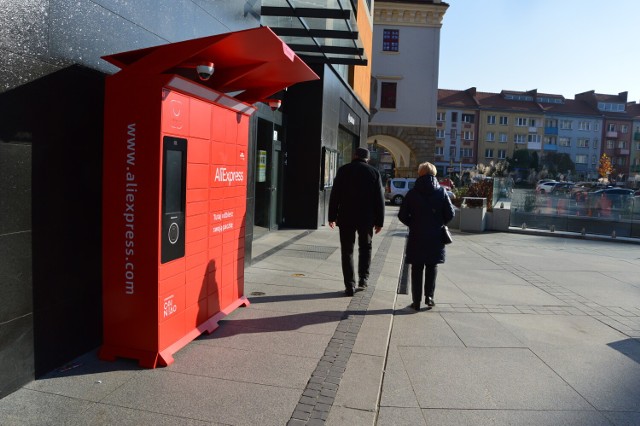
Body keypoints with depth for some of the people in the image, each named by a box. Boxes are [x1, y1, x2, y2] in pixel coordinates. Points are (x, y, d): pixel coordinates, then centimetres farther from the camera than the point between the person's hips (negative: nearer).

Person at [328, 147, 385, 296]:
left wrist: (332, 216, 5)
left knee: (347, 251, 5)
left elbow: (335, 195, -1)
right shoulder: (374, 172, 2)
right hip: (367, 218, 1)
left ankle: (350, 286, 4)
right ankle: (363, 279, 17)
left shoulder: (343, 170, 0)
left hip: (346, 217, -1)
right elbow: (380, 199, 1)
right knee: (365, 247, 21)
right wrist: (379, 221, 5)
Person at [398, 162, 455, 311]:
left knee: (417, 268, 8)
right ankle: (429, 296, 8)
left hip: (416, 237, 0)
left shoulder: (412, 193, -4)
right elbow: (450, 214, -4)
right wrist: (439, 224, 13)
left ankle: (416, 301, 8)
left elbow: (402, 215, -5)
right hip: (435, 237, 1)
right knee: (432, 266, 15)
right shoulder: (441, 192, -3)